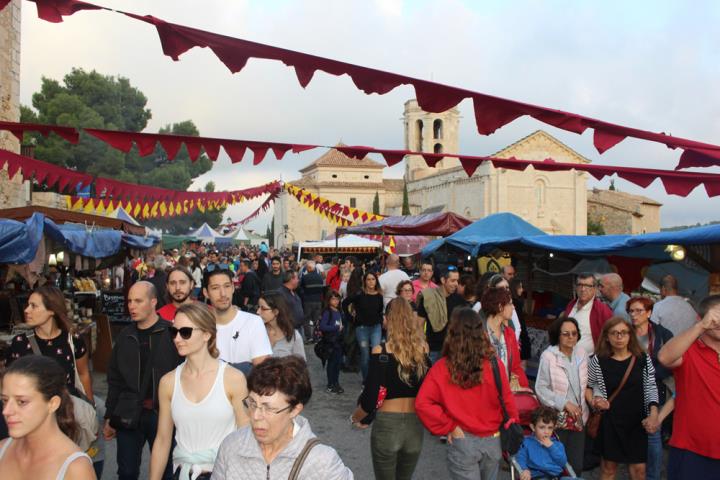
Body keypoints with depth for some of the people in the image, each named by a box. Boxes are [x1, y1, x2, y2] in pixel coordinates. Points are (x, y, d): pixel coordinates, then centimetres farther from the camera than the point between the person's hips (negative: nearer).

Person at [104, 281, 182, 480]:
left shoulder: (171, 333, -9)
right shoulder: (125, 336, 7)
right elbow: (114, 380, 13)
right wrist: (109, 417, 13)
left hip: (163, 413, -4)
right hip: (128, 414, 4)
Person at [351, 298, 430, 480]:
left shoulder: (381, 352, -14)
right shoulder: (423, 349, -5)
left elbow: (370, 398, -14)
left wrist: (355, 418, 4)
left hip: (387, 424, -3)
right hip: (415, 425, 3)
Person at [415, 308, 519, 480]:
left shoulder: (442, 368, -14)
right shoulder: (495, 365, -12)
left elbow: (422, 404, -21)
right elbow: (507, 403, -5)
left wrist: (448, 427, -10)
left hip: (463, 441, -2)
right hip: (493, 441, 3)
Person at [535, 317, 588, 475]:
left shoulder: (581, 353, 2)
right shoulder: (548, 356, -15)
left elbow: (584, 384, 13)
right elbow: (541, 388, -14)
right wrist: (565, 403, -18)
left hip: (578, 418, 5)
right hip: (557, 419, -5)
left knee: (577, 465, 12)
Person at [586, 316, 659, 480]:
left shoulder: (643, 358, -2)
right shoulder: (598, 361, -6)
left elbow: (651, 387, 2)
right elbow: (587, 386, 6)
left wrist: (653, 413, -11)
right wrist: (593, 402, -10)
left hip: (637, 421, 1)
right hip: (609, 421, -1)